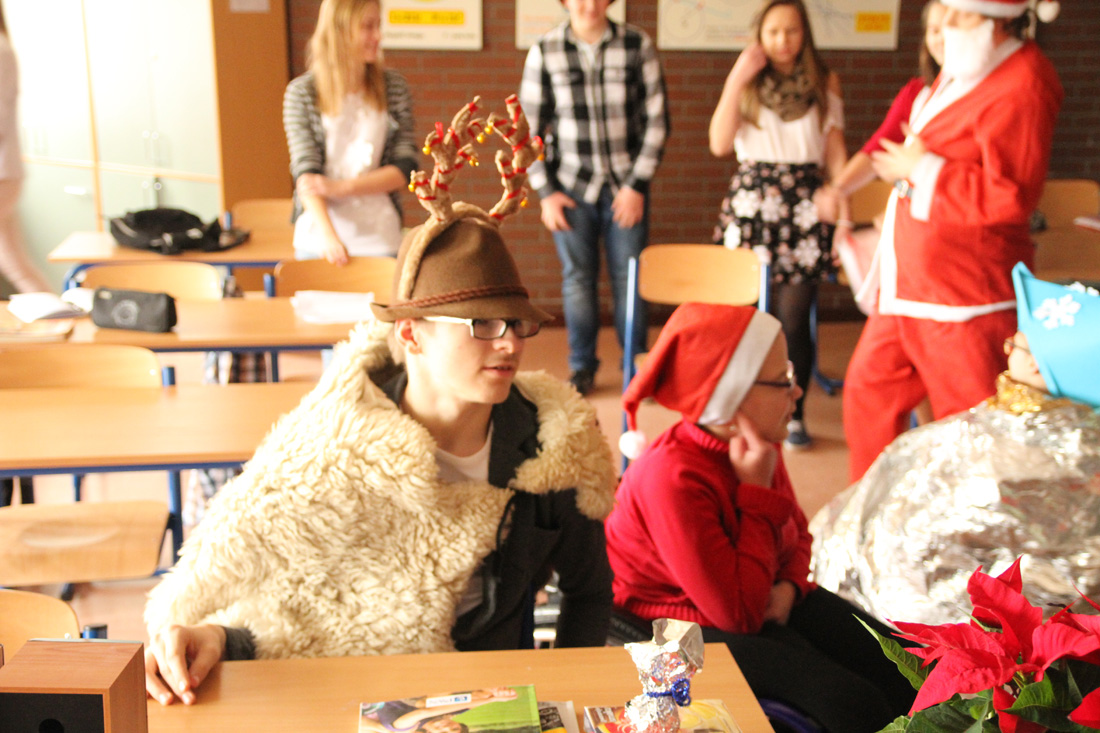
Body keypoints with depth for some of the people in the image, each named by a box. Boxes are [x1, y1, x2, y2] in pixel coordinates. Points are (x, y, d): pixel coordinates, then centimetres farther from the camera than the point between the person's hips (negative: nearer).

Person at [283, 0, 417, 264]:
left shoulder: (394, 87, 3)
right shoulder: (301, 92, -2)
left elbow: (405, 168, -1)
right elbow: (305, 172, -9)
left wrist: (342, 187, -14)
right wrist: (329, 235, -24)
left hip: (379, 240, 1)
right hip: (318, 240, -1)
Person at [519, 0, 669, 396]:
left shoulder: (638, 45, -3)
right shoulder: (544, 52, -2)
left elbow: (656, 119, 0)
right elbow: (529, 127, 3)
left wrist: (637, 185, -4)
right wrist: (545, 192, -1)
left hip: (626, 185, 0)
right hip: (572, 185, 0)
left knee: (628, 275, 3)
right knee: (577, 276, 7)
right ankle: (582, 366, 21)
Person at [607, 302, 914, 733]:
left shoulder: (760, 447, -5)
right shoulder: (671, 477, -31)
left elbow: (797, 530, 15)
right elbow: (738, 614, -30)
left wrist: (789, 587, -8)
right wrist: (759, 492, -28)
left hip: (767, 601, 8)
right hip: (694, 626, -8)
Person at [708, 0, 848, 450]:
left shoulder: (825, 84, 9)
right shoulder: (747, 84, 8)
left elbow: (835, 153, 9)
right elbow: (720, 144, -5)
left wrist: (843, 214, 2)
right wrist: (737, 79, -9)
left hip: (805, 207, 0)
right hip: (751, 204, 0)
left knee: (794, 319, -3)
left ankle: (794, 414, 13)